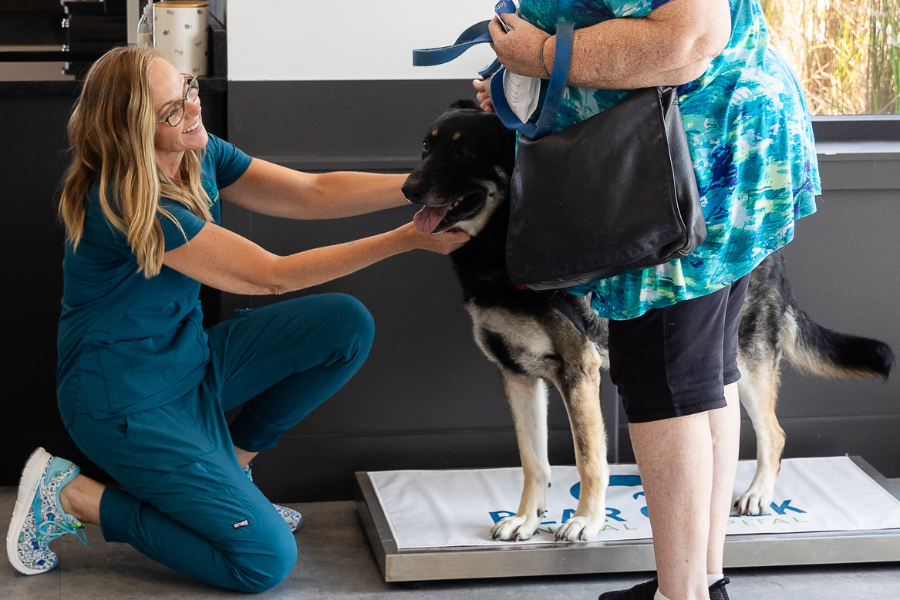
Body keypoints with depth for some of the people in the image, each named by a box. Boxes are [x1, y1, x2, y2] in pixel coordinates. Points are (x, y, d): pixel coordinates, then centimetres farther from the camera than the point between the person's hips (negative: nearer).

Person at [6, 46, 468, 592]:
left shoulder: (198, 155, -3)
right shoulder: (124, 202, -28)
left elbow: (313, 193, -3)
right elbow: (272, 275, -25)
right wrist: (410, 239, -26)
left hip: (188, 358, 9)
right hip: (125, 401, -9)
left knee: (346, 324, -3)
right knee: (267, 561, -12)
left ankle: (226, 465, 9)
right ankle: (71, 497, 0)